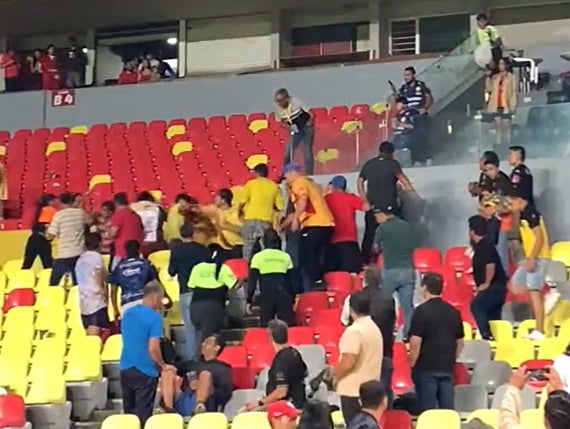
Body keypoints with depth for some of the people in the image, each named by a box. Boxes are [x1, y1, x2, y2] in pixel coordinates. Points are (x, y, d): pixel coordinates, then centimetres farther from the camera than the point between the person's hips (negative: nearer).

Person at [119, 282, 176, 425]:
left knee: (128, 413, 15)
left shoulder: (127, 314, 7)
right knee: (142, 415, 1)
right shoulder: (154, 317, -15)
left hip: (126, 368, 6)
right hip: (145, 371, -6)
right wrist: (163, 366, -1)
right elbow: (153, 348, -20)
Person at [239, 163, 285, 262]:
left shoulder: (251, 183, 3)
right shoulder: (274, 186, 10)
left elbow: (243, 201, -5)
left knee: (248, 248, 3)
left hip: (251, 219, -2)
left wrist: (240, 210, 15)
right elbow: (280, 207, 8)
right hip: (267, 220, 2)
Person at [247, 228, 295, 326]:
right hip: (284, 295, 1)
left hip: (266, 296, -1)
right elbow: (291, 280, 11)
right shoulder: (285, 256, 9)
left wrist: (249, 300, 4)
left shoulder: (258, 257, 3)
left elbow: (252, 280, 0)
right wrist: (292, 299, 18)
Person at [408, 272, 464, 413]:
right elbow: (460, 343, 15)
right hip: (447, 368, 5)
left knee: (427, 410, -2)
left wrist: (412, 363, -3)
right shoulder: (453, 312, 9)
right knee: (447, 410, 8)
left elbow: (415, 342, -15)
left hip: (426, 368, -5)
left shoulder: (422, 311, -11)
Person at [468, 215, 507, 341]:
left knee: (476, 306, -23)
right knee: (493, 315, 12)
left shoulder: (485, 244, -15)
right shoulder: (481, 244, 16)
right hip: (496, 286, 11)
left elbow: (490, 265, -26)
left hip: (494, 286, -11)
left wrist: (486, 283, -19)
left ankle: (487, 336, -30)